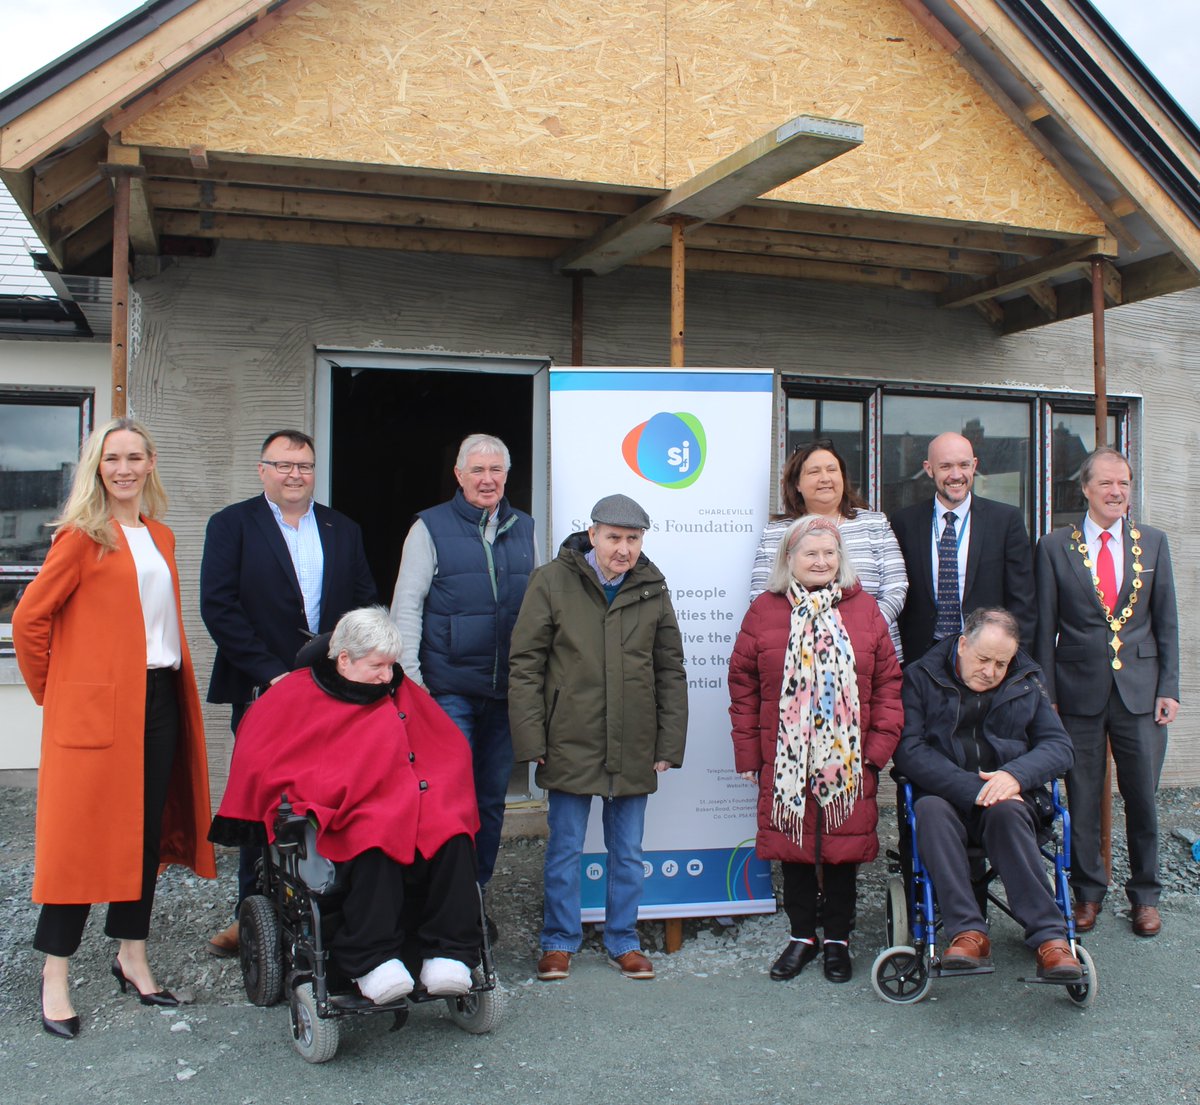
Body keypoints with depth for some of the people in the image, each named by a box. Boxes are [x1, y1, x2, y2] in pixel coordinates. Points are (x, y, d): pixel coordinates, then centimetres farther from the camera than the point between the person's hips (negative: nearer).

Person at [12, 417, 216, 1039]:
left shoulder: (161, 538, 14)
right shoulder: (83, 535, -6)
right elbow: (30, 617, -8)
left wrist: (174, 683, 10)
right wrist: (53, 690, -1)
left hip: (158, 700, 7)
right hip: (95, 706, -6)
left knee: (147, 832, 11)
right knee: (81, 835, -2)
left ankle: (132, 957, 24)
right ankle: (55, 977, 9)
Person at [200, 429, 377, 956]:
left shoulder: (343, 531, 15)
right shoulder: (232, 525, 4)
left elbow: (365, 607, 12)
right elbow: (219, 606, -5)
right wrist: (270, 673, -11)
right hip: (262, 690, -2)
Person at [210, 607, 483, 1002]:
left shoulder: (401, 691, 23)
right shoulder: (296, 695, 10)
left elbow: (451, 748, 24)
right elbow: (256, 757, 4)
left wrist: (437, 789, 7)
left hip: (409, 802, 4)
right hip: (342, 815, -4)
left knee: (451, 835, -30)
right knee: (375, 840, -39)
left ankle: (448, 954, -25)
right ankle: (372, 961, -35)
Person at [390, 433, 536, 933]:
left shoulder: (523, 529, 11)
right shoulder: (430, 528, -1)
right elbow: (406, 606, -3)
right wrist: (409, 678, -10)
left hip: (506, 690, 4)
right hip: (448, 690, -4)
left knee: (492, 798, 11)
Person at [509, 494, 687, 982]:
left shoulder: (652, 588, 4)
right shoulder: (553, 581, -5)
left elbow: (671, 671, 9)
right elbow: (525, 666, -4)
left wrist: (669, 745, 4)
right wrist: (531, 740, -9)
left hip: (634, 749, 3)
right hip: (571, 743, -2)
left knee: (627, 851, 13)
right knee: (565, 848, 8)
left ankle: (623, 940, 29)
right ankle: (560, 941, 25)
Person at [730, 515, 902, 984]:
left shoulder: (864, 609, 3)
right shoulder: (764, 611, 1)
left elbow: (888, 682, 4)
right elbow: (743, 686, 2)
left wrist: (879, 747, -2)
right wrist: (748, 753, -1)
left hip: (847, 761, 0)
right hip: (786, 760, 0)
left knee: (843, 847, 8)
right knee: (793, 848, 9)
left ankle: (838, 940, 26)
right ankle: (802, 937, 28)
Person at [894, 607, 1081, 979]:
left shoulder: (1027, 682, 14)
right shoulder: (921, 677, 4)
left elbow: (1059, 746, 6)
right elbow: (909, 750, -8)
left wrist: (1016, 774, -16)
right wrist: (972, 789, -20)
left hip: (1009, 797, 1)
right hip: (945, 796, -1)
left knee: (1006, 814, -33)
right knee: (930, 810, -35)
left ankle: (1050, 938, -36)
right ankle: (967, 932, -38)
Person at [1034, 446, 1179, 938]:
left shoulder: (1153, 542, 7)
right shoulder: (1055, 547, 1)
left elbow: (1166, 621, 7)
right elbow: (1045, 627, 2)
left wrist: (1169, 688, 1)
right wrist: (1046, 695, -2)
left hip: (1140, 691, 1)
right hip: (1080, 690, -1)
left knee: (1142, 798, 7)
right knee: (1082, 800, 7)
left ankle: (1145, 896, 24)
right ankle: (1088, 892, 23)